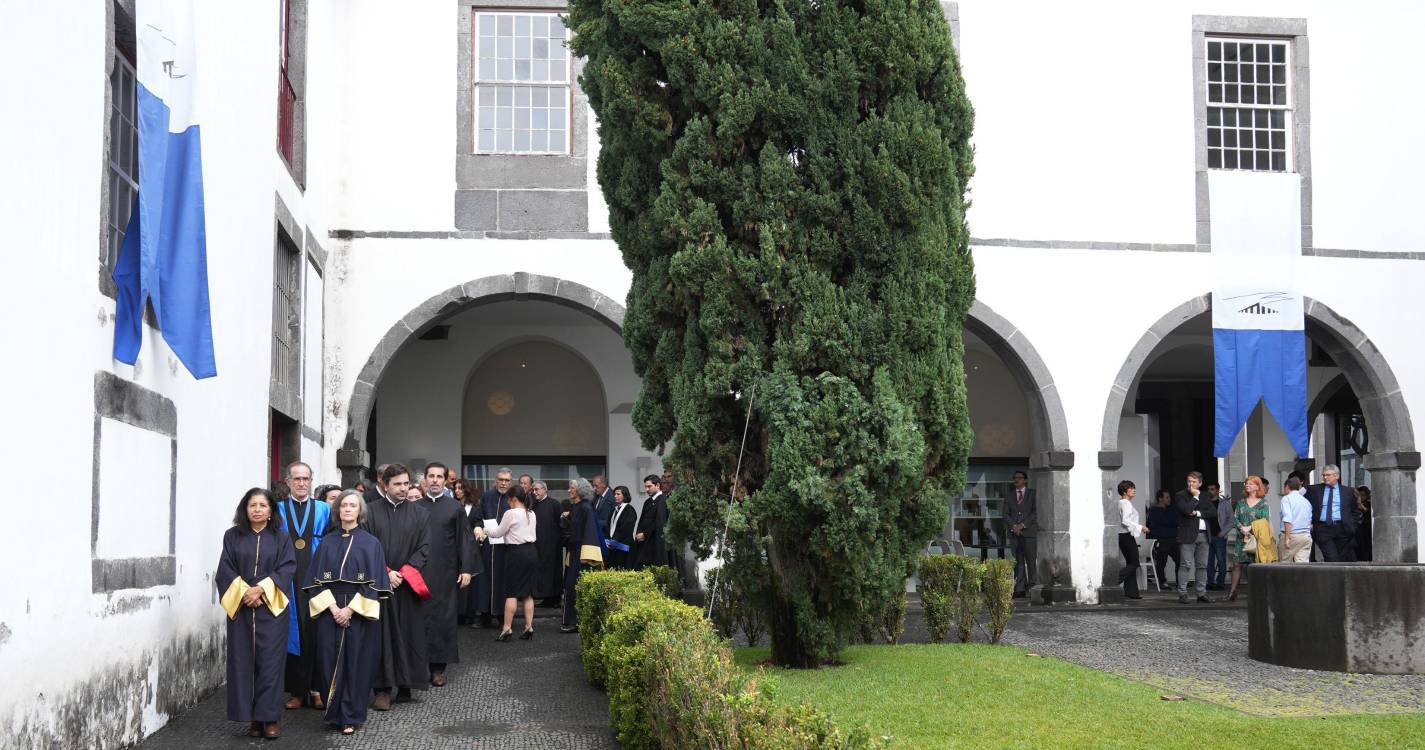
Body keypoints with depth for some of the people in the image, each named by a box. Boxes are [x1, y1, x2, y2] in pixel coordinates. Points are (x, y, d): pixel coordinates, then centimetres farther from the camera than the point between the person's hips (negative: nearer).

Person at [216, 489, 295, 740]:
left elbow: (287, 569, -3)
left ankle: (270, 717, -2)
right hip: (240, 607, 1)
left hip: (272, 608, -1)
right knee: (244, 661, 0)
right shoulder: (233, 536, 8)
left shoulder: (280, 538, 6)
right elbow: (225, 569, 2)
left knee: (270, 661, -5)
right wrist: (244, 592, -12)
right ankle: (252, 718, 6)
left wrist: (261, 589, -15)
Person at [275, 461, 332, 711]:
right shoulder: (277, 510, 9)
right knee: (292, 632, 0)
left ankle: (317, 690, 3)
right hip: (287, 581, 0)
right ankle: (297, 691, 7)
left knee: (316, 632, -3)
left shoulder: (324, 510, 9)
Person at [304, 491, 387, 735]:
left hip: (360, 612, -2)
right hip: (329, 610, 2)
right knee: (331, 662, 1)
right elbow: (318, 578, 4)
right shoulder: (327, 542, 8)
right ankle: (335, 713, 11)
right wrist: (332, 607, -10)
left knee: (356, 663, -2)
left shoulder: (370, 543, 1)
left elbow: (374, 581, -4)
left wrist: (351, 609, -12)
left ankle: (351, 716, 4)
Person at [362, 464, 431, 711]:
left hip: (408, 585, 2)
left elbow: (424, 547, 2)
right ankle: (383, 688, -2)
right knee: (382, 634, -3)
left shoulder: (420, 513, 6)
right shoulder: (370, 511, 1)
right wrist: (386, 573, -11)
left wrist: (404, 572, -9)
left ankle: (404, 684, 11)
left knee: (409, 633, 2)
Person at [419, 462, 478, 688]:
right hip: (418, 571, 1)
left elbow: (464, 539, 2)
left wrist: (467, 569, -6)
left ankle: (438, 667, 6)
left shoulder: (455, 508, 4)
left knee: (443, 616, 0)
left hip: (445, 572, -1)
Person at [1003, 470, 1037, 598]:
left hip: (1029, 531, -3)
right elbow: (1006, 514, 10)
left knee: (1031, 560, -6)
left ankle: (1032, 586, -5)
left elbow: (1035, 513, -1)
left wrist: (1022, 525, -10)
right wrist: (1013, 526, -7)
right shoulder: (1010, 496, 18)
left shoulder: (1032, 494, 7)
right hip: (1014, 533, 3)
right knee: (1018, 562, -1)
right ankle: (1019, 589, -3)